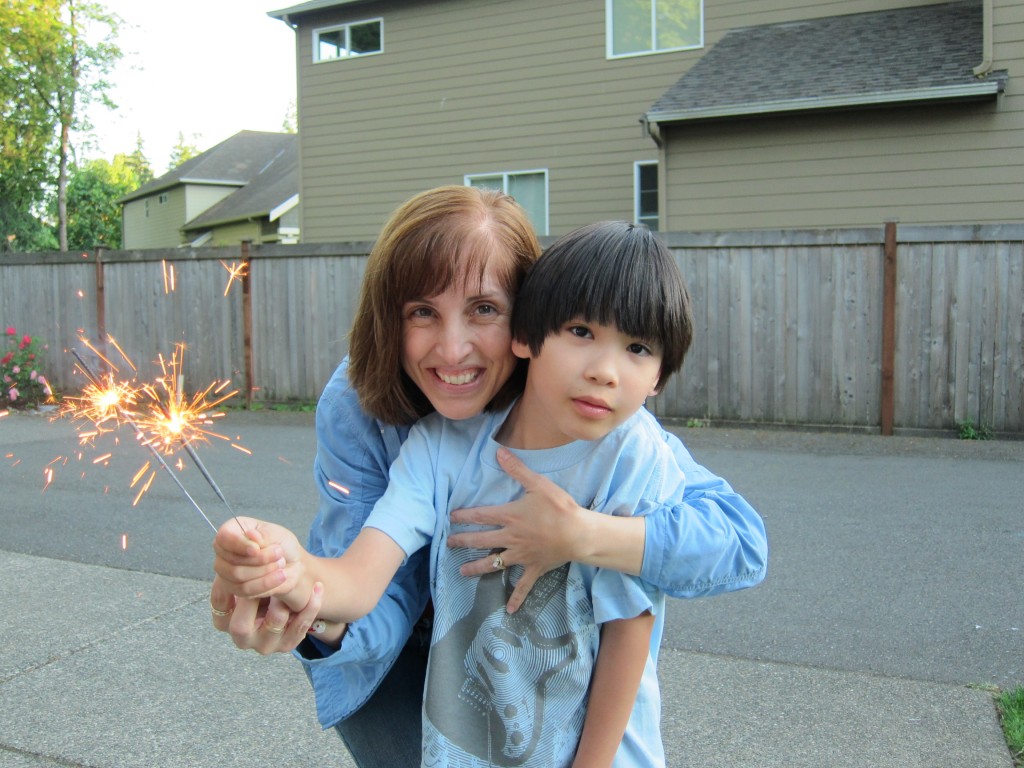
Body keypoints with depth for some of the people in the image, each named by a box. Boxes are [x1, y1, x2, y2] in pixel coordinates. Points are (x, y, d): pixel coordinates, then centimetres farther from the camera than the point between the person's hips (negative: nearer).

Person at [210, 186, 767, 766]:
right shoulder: (354, 409, -26)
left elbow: (740, 538, -33)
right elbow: (383, 597, -29)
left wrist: (582, 536, -46)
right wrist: (314, 609, -52)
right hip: (425, 642, 0)